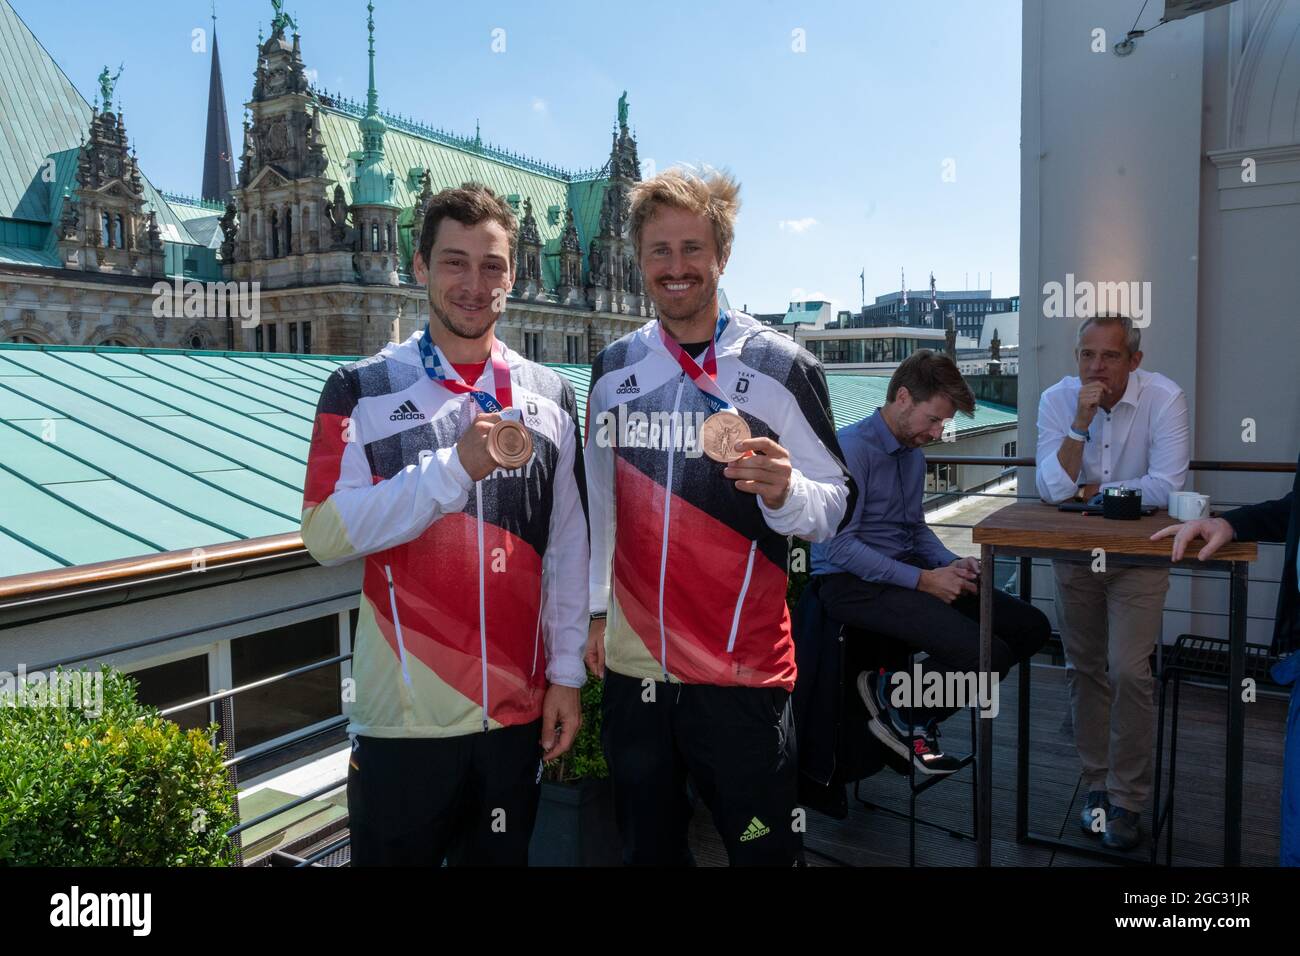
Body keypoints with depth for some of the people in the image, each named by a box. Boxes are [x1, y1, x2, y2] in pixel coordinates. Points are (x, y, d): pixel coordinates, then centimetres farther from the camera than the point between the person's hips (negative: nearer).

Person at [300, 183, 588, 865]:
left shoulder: (550, 396, 5)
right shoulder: (363, 389, -3)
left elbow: (567, 544, 6)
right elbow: (325, 534, -13)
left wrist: (567, 671, 4)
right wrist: (456, 465, -21)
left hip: (520, 711, 3)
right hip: (403, 717, -2)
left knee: (502, 856, 18)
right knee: (397, 853, 12)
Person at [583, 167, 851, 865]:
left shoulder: (780, 367, -6)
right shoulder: (614, 368, 6)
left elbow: (832, 505, -5)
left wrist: (784, 491, -27)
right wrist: (595, 610, 12)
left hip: (745, 669, -3)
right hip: (633, 663, 4)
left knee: (764, 850, 8)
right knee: (648, 847, 19)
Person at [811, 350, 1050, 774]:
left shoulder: (914, 452, 15)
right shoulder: (852, 448, -14)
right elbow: (839, 545, -20)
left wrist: (952, 564, 2)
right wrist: (923, 580, -19)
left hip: (907, 571, 10)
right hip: (853, 583, -10)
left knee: (1032, 627, -1)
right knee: (988, 655, -26)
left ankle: (918, 716, 4)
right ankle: (894, 703, 1)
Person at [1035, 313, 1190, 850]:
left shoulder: (1164, 399, -15)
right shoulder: (1058, 400, -10)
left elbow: (1164, 489, -23)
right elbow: (1053, 491, -19)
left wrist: (1089, 491, -16)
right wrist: (1081, 424, -27)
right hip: (1075, 552, 3)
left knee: (1128, 671, -10)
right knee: (1084, 670, 10)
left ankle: (1128, 800, 7)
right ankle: (1097, 785, 26)